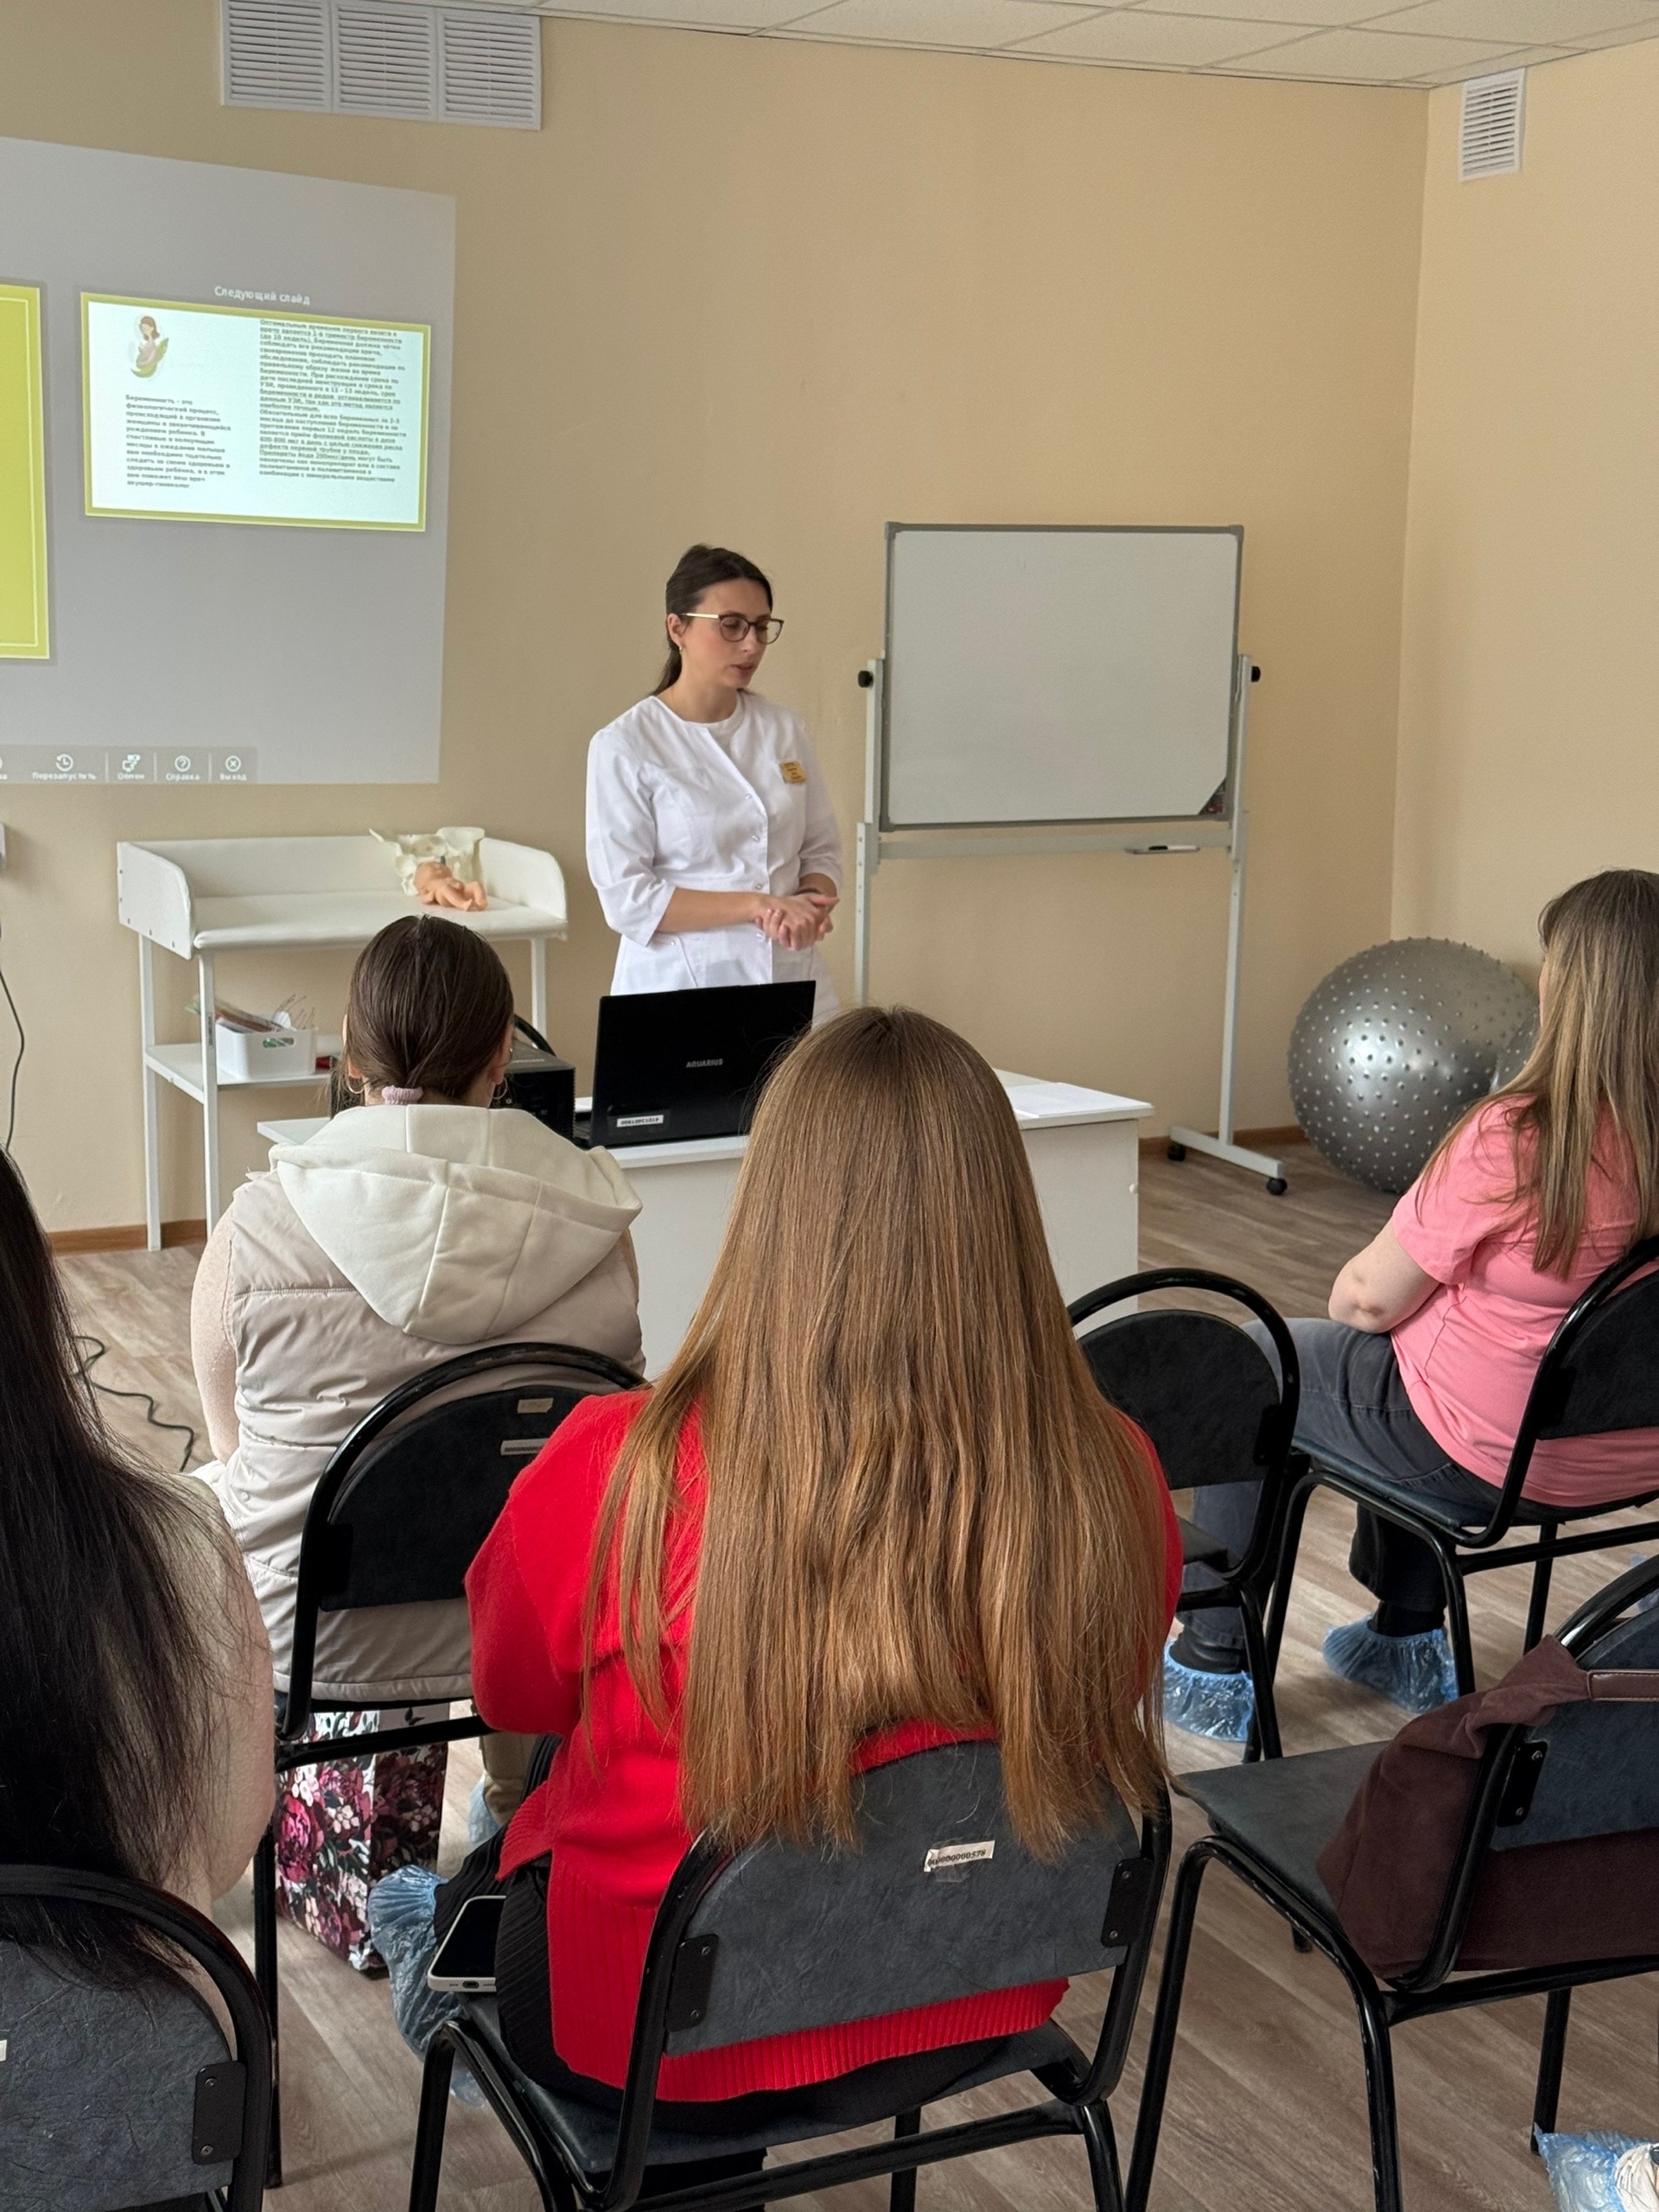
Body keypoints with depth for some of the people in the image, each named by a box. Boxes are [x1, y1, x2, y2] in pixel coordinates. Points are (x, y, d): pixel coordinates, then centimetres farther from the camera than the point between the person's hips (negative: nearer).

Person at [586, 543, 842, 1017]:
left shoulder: (785, 730, 7)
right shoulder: (624, 746, -6)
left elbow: (821, 851, 12)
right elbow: (627, 899, -10)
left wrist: (809, 904, -11)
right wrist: (758, 905, -17)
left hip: (794, 982, 4)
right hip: (681, 986, -4)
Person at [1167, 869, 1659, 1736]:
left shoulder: (1515, 1138, -28)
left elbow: (1368, 1300, -18)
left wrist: (1355, 1288, 6)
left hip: (1490, 1461, -7)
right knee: (1401, 1358, 34)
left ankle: (1212, 1672, 27)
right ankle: (1408, 1641, 44)